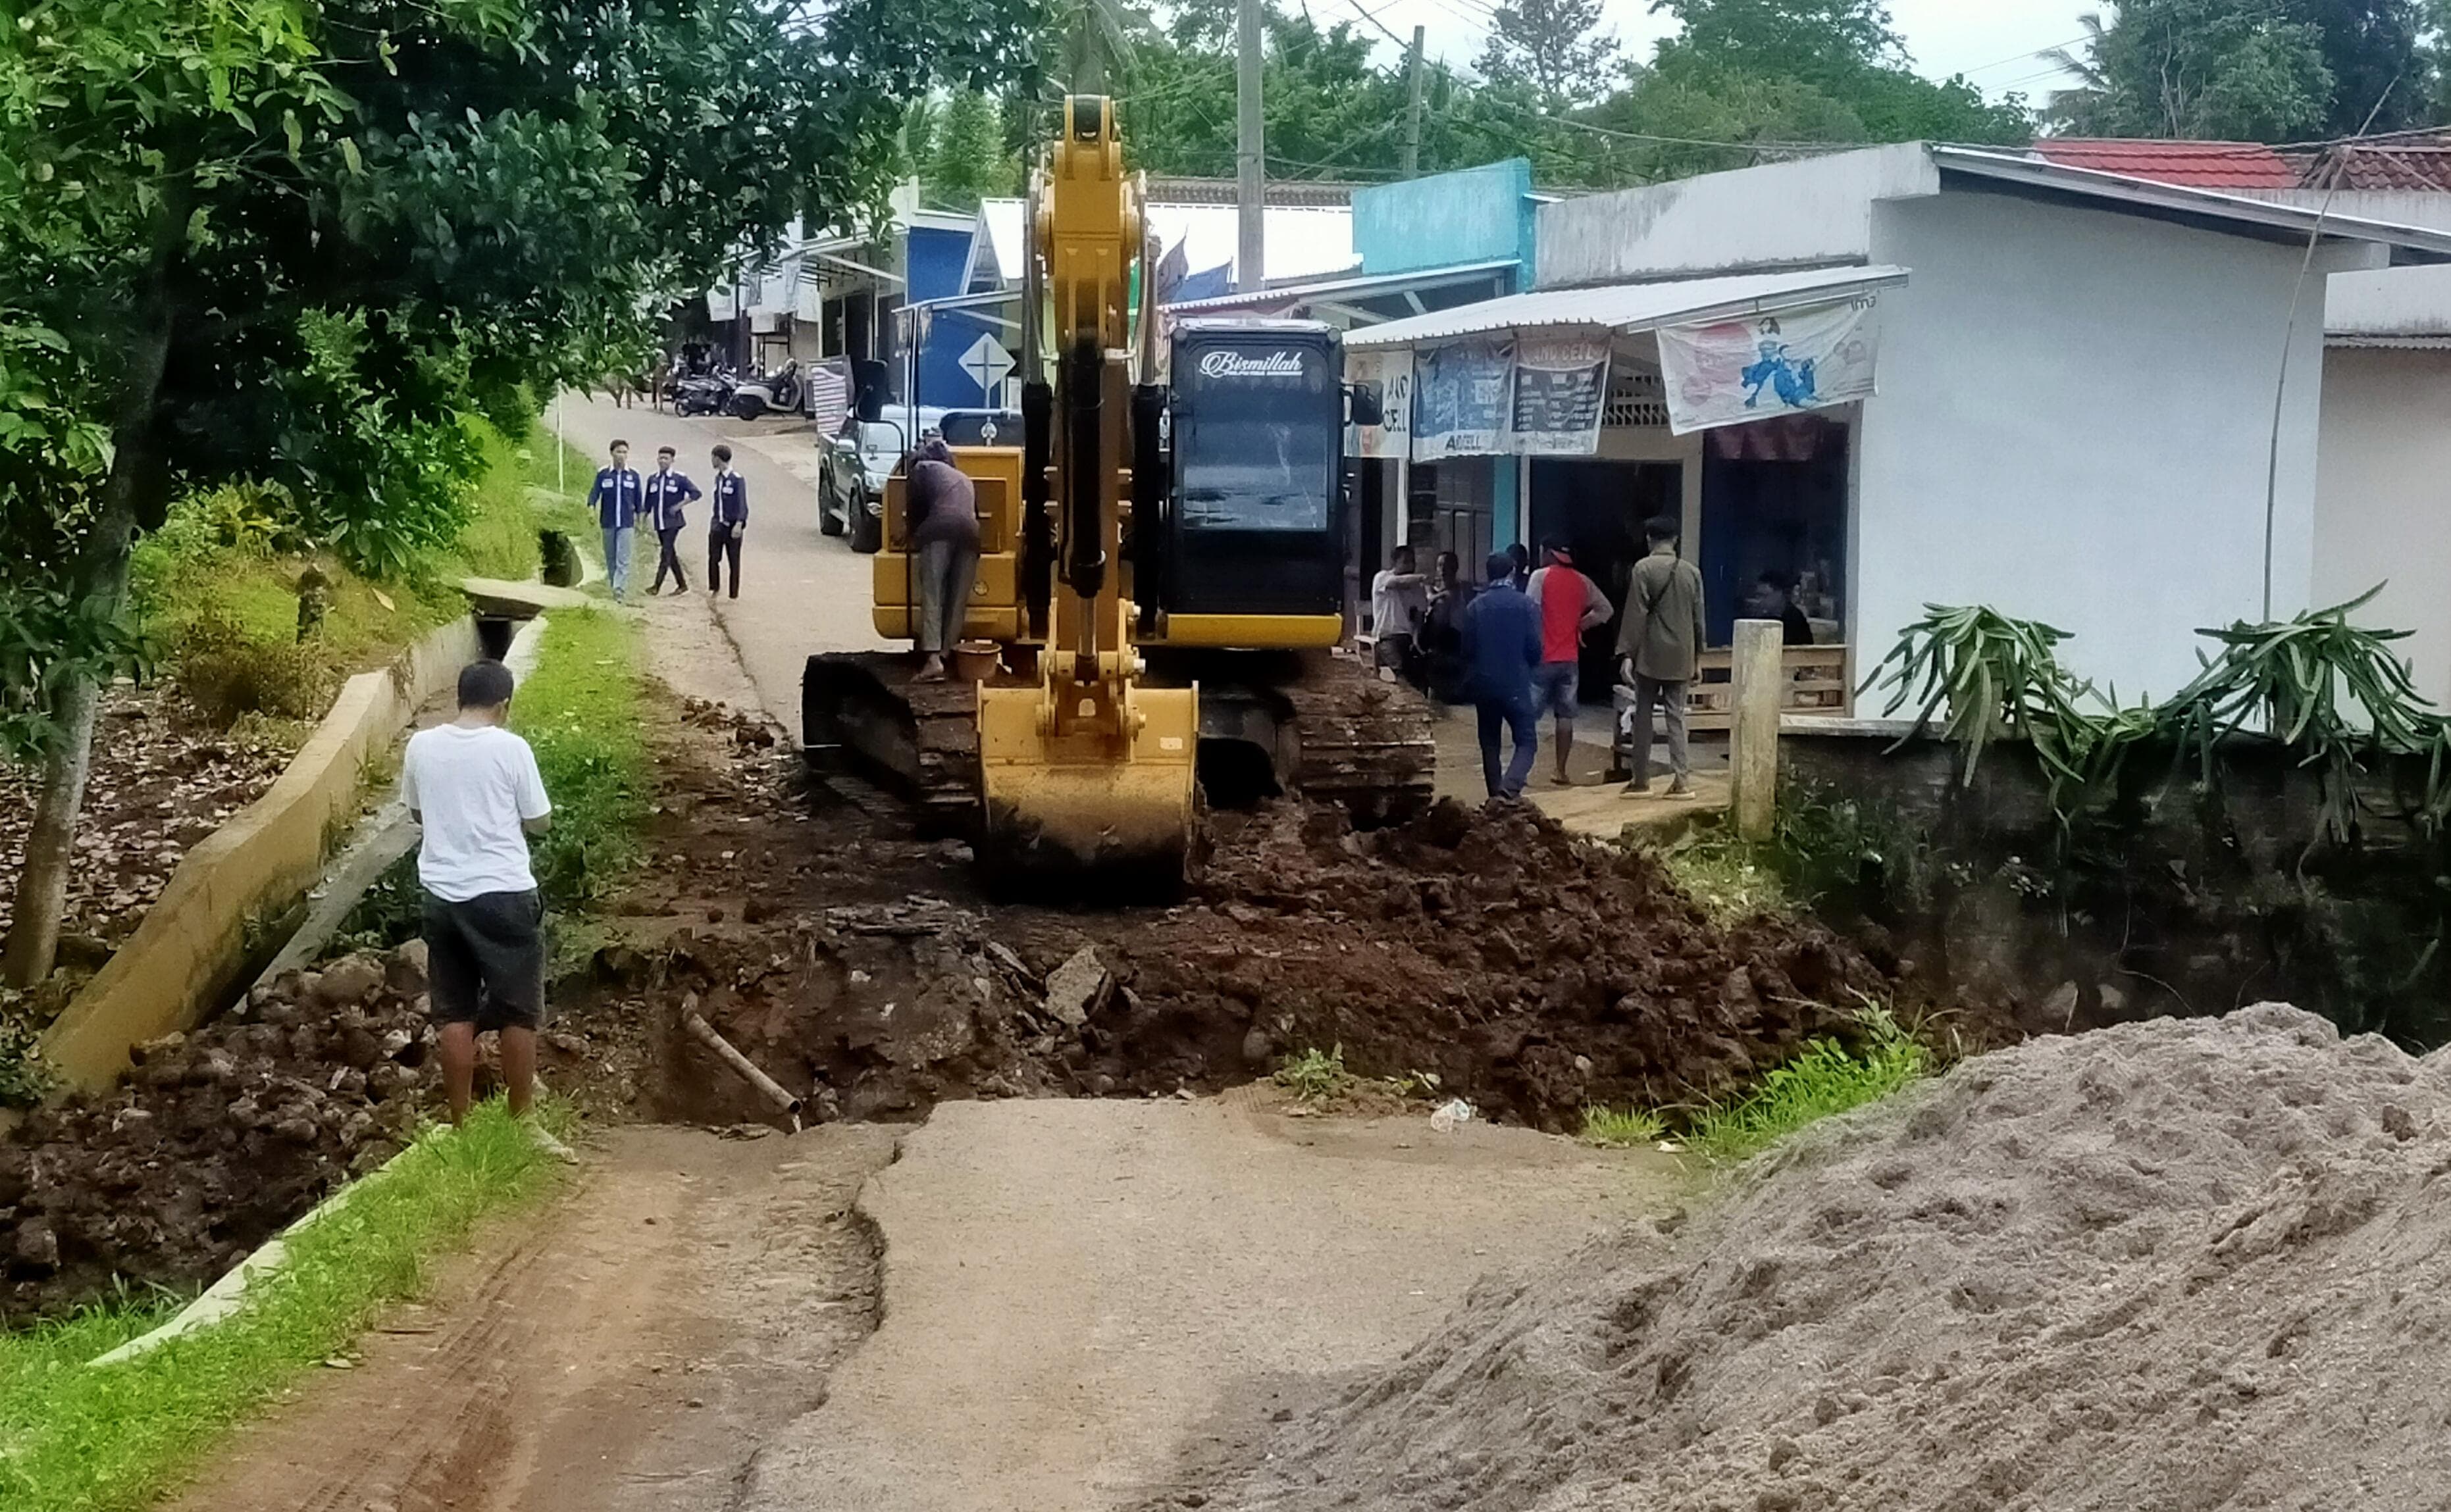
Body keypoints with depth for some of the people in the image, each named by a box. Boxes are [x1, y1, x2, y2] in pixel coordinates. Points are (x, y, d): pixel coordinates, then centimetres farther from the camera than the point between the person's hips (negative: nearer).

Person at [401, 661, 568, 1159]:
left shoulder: (421, 746, 0)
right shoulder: (511, 749, -10)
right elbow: (539, 823, -1)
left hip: (444, 896, 4)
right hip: (505, 896, -4)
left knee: (454, 1014, 10)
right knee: (518, 1014, 6)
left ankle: (461, 1124, 15)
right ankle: (522, 1124, 11)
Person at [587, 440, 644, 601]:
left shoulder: (633, 475, 2)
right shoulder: (603, 474, 0)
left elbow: (638, 497, 11)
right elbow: (595, 492, -4)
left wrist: (638, 518, 16)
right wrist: (592, 509, -22)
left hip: (626, 523, -1)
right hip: (608, 522, 1)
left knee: (623, 558, -11)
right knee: (610, 558, 10)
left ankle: (620, 588, -18)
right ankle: (614, 585, 21)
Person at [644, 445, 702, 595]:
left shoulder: (679, 478, -4)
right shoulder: (652, 479, 9)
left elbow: (696, 493, -6)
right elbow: (648, 502, 16)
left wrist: (679, 505, -11)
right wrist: (644, 519, 12)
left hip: (673, 522, -5)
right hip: (659, 523, 5)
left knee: (666, 553, -13)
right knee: (670, 554, 10)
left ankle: (657, 586, -17)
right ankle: (682, 584, 20)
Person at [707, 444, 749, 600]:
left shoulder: (737, 480, -13)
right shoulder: (718, 478, 9)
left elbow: (742, 505, -15)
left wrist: (739, 524, -23)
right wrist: (713, 520, 17)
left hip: (732, 526, -6)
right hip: (718, 525, 6)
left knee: (734, 561, 3)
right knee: (713, 558, 0)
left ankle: (734, 593, 9)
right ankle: (714, 588, 13)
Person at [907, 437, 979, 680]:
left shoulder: (922, 469, 22)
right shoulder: (964, 479, 37)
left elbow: (914, 505, 13)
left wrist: (913, 536, 27)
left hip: (941, 529, -5)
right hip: (970, 530, 5)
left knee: (932, 594, -9)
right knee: (958, 600, 6)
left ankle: (933, 657, -23)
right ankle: (947, 654, 0)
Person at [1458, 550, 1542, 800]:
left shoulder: (1475, 606, -1)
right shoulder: (1526, 605, -8)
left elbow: (1467, 648, 2)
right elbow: (1534, 648, -7)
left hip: (1483, 684, 3)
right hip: (1516, 684, -3)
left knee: (1489, 743, 15)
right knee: (1527, 742, 0)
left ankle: (1496, 795, 16)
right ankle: (1510, 787, -25)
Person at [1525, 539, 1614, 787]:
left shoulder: (1541, 577, -7)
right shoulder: (1582, 582, 8)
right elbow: (1605, 610, 12)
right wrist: (1580, 625, 12)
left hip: (1543, 657, -4)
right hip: (1570, 658, 4)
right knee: (1565, 716, 6)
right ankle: (1561, 771, 5)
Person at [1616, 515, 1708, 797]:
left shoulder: (1644, 568, -8)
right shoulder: (1692, 572, 6)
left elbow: (1636, 614, -11)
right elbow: (1698, 619, 10)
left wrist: (1626, 654, -9)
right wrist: (1697, 658, 18)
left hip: (1650, 655, -4)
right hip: (1680, 657, 4)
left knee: (1643, 715, 5)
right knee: (1676, 715, 6)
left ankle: (1641, 780, 8)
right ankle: (1681, 779, -2)